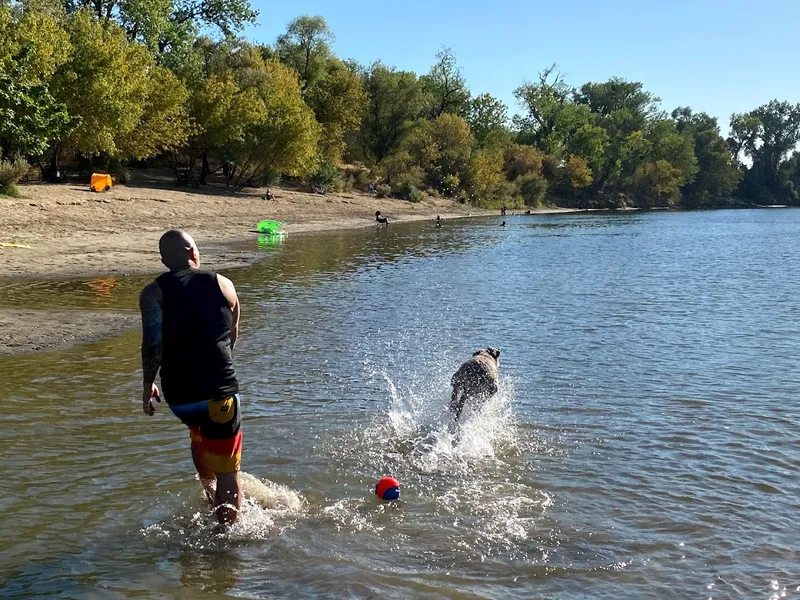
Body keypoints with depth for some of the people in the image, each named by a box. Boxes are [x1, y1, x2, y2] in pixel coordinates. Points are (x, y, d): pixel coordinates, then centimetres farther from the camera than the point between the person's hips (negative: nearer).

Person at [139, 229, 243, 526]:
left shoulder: (153, 292, 1)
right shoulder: (221, 284, 5)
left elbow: (153, 341, -13)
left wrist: (148, 383, 0)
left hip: (179, 396, 2)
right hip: (220, 391, -2)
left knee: (199, 435, 34)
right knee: (227, 471, 7)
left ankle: (212, 496, 43)